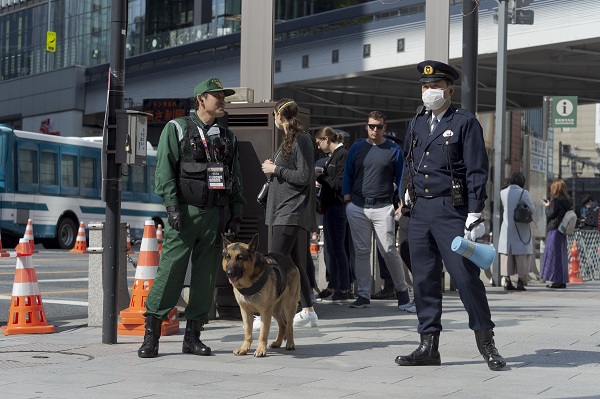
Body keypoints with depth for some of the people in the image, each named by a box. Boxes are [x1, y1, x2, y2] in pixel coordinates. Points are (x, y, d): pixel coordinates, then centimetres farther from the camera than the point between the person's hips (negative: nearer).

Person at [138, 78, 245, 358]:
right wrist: (173, 206, -14)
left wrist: (236, 213, 9)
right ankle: (151, 335, -3)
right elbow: (165, 171, -4)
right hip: (186, 211, -5)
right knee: (170, 272, -9)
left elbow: (236, 179, 19)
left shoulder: (228, 137, 17)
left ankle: (193, 336, 12)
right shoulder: (177, 129, 3)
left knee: (206, 277, 5)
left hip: (217, 214, 5)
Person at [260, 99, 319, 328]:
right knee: (294, 264, 11)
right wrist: (272, 169, 8)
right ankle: (308, 311, 17)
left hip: (293, 211, -10)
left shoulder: (302, 140, -10)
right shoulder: (289, 140, 19)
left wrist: (275, 169, -11)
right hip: (284, 209, 10)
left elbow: (304, 177, -17)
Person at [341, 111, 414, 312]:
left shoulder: (393, 149, 5)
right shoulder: (356, 148, 10)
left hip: (383, 207, -2)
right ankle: (363, 295, 9)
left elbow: (400, 178, 7)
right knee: (361, 252, 4)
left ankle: (402, 291, 7)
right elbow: (347, 176, 12)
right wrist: (347, 202, 4)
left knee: (389, 250, -6)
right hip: (358, 207, 2)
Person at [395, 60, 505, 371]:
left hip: (452, 211, -6)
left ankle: (485, 339, 8)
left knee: (466, 275, -7)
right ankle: (428, 345, 12)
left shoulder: (465, 122, -3)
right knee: (424, 279, 6)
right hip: (420, 211, 6)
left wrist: (475, 214, -14)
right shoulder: (417, 123, 14)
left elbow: (477, 171, -8)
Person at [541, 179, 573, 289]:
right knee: (562, 255, 12)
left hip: (554, 230, -8)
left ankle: (556, 281, -5)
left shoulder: (556, 200, -14)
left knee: (554, 255, -4)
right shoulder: (567, 201, 11)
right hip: (563, 231, 8)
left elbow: (550, 214, -12)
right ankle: (563, 281, 15)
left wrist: (547, 206, 5)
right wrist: (550, 205, 15)